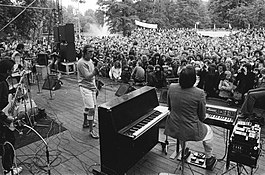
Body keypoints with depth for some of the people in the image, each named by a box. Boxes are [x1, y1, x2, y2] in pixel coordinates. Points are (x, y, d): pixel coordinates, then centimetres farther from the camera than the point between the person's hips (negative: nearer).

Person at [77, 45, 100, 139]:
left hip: (91, 87, 9)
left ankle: (85, 123, 39)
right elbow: (87, 76, -25)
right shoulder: (81, 63, -17)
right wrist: (94, 72, -44)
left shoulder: (90, 60, 10)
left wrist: (95, 86, 18)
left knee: (88, 106, 20)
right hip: (85, 87, -9)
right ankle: (91, 130, 1)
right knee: (91, 109, -10)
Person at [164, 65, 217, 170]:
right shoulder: (199, 93, -23)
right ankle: (209, 159, 44)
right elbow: (202, 117, -10)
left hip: (173, 129, 4)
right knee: (208, 131, 29)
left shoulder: (171, 88, -11)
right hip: (191, 132, -4)